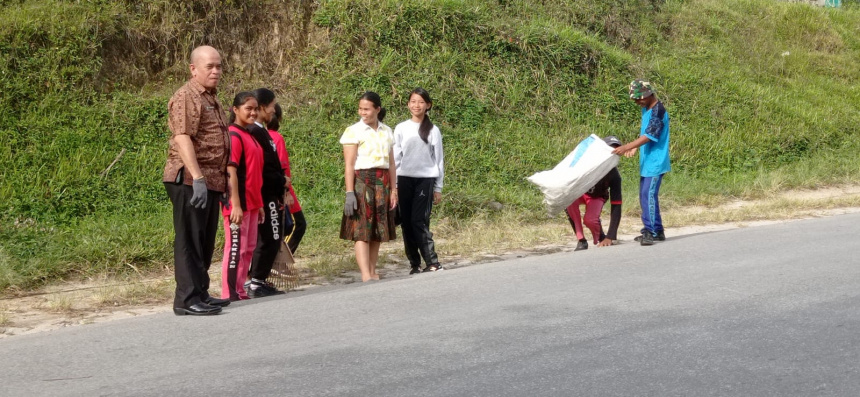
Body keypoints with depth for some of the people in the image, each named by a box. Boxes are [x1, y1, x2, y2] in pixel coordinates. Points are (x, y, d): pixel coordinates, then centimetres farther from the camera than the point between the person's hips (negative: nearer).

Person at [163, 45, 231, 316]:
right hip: (190, 181, -9)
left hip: (211, 182, 9)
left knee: (206, 242, 13)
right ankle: (187, 299, -3)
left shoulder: (212, 99, 20)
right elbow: (182, 138, -21)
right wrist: (197, 177, -29)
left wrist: (222, 182, 22)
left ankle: (201, 293, 22)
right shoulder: (186, 97, -10)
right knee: (190, 240, -6)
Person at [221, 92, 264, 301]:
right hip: (238, 204, -9)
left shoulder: (250, 135, 15)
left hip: (251, 203, 9)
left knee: (249, 248, 13)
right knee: (236, 248, -5)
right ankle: (230, 295, 1)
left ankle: (240, 292, 21)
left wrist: (258, 203, 19)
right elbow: (231, 172, -19)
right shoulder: (234, 135, -13)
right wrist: (236, 204, -23)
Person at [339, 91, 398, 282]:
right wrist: (350, 193, -14)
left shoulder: (387, 132, 12)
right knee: (362, 232, -10)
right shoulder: (354, 131, -2)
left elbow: (391, 164, 14)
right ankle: (366, 276, -17)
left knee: (377, 232, 6)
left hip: (382, 183, 5)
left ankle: (373, 273, 14)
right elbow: (349, 165, -7)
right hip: (362, 181, -5)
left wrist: (393, 190, 9)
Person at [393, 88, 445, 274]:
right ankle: (415, 264, 7)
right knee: (407, 222, 2)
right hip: (404, 179, 2)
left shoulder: (433, 130, 4)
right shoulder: (401, 128, 7)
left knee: (419, 221, -13)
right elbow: (395, 157, 8)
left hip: (425, 179, -2)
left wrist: (438, 188, 6)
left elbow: (438, 160, 7)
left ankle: (432, 263, -12)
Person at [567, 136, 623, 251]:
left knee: (589, 219, -31)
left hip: (597, 197, -1)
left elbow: (616, 206, -28)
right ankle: (581, 241, -22)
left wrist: (610, 237, -33)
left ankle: (601, 239, 5)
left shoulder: (614, 175, -29)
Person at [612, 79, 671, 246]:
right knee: (645, 196, 11)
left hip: (655, 162, -10)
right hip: (646, 162, 10)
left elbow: (649, 136, -23)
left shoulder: (658, 111, -17)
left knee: (648, 195, -14)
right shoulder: (646, 109, 13)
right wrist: (634, 148, 6)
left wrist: (627, 147, -28)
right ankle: (656, 231, 19)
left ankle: (651, 231, -10)